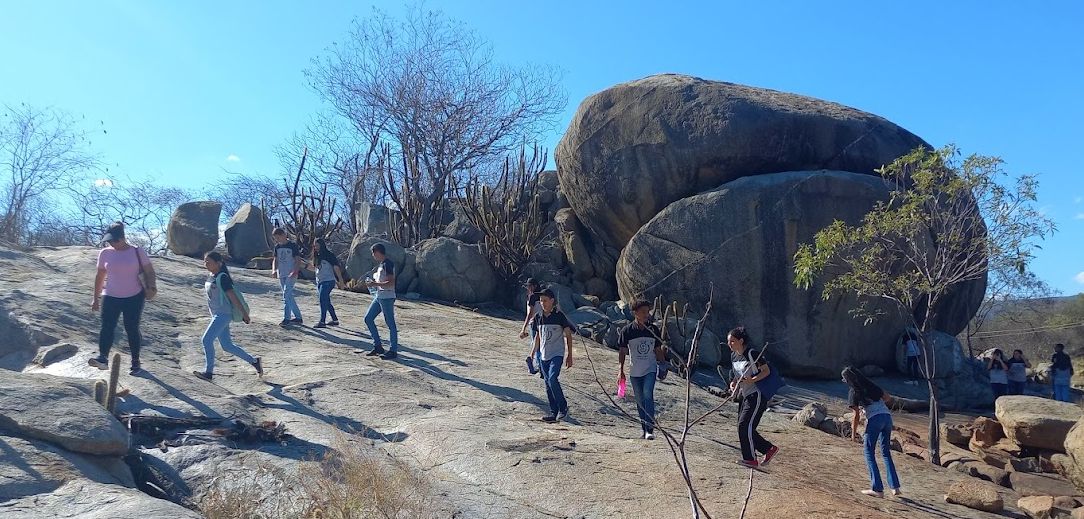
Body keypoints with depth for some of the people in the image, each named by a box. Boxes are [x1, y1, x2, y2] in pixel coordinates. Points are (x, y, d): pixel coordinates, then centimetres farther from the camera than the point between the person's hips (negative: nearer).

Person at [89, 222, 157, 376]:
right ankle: (103, 358, -27)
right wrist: (96, 298, 14)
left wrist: (150, 287, -17)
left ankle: (135, 362, 16)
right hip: (110, 297, 2)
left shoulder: (137, 252, -4)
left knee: (132, 329, 4)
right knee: (107, 327, -16)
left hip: (134, 298, -2)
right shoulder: (105, 253, 4)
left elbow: (149, 272, 0)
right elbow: (100, 276, 12)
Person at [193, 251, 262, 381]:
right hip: (216, 315, 9)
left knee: (207, 340, -14)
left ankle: (208, 372, -8)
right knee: (227, 346, 10)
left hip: (223, 314, -9)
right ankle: (254, 361, 20)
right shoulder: (211, 277, 12)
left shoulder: (222, 278, -15)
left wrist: (244, 314, -15)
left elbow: (233, 296, -16)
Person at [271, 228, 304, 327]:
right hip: (281, 275, 7)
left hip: (291, 275, -7)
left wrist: (295, 272, -24)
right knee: (289, 296, 10)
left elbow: (298, 260, -10)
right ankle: (298, 317, 18)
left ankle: (286, 319, -13)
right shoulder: (277, 247, 11)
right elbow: (275, 260, 15)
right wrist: (274, 270, -4)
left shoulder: (293, 245, -8)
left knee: (286, 295, -15)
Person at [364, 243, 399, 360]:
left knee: (390, 324, -3)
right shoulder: (380, 264, 14)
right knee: (368, 318, 11)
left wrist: (375, 284, -21)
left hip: (387, 297, -11)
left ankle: (393, 351, 5)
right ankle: (377, 346, 18)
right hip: (379, 296, 11)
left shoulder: (388, 264, -16)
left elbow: (391, 283, -24)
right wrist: (373, 282, 10)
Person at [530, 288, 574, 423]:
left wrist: (569, 356, -5)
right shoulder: (538, 317, 7)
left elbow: (568, 336, -3)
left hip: (557, 354, -6)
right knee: (548, 383, 7)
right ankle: (553, 412, 15)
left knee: (552, 379, -21)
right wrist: (533, 352, 14)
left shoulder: (559, 316, -7)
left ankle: (563, 407, -6)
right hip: (544, 354, 6)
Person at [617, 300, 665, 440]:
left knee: (648, 395, -18)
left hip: (650, 369, 0)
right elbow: (622, 352, 0)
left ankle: (650, 429, -20)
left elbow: (658, 351, 11)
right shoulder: (627, 330, -5)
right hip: (634, 371, 0)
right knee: (640, 401, 7)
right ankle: (644, 429, 18)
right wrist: (621, 371, -3)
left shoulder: (654, 330, 2)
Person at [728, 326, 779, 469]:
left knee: (745, 425, -13)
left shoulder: (752, 354, -15)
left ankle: (751, 459, -3)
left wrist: (752, 380, -26)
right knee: (743, 427, 7)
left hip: (756, 395, -9)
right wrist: (733, 383, 0)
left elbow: (766, 370, -13)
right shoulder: (733, 356, 9)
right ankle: (769, 449, 21)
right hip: (744, 396, 9)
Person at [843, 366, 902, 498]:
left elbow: (856, 416, 1)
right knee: (886, 452, 17)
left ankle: (878, 489, 0)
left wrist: (853, 434, 10)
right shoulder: (871, 385, 18)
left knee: (869, 453, 6)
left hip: (874, 419, -6)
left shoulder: (853, 393, 2)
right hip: (887, 416, 6)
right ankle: (895, 487, 10)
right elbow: (888, 398, 22)